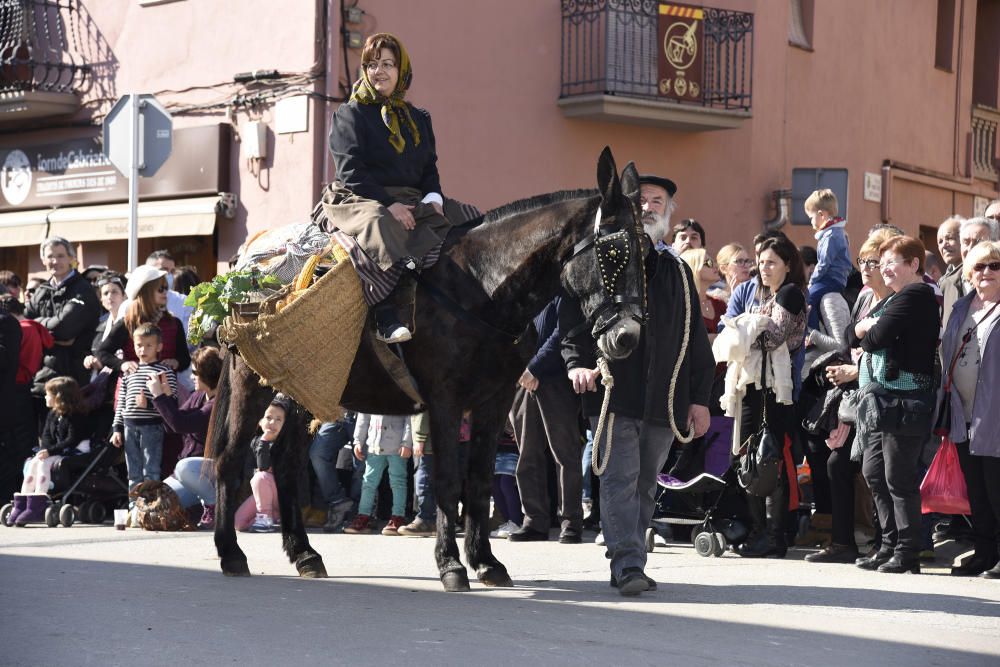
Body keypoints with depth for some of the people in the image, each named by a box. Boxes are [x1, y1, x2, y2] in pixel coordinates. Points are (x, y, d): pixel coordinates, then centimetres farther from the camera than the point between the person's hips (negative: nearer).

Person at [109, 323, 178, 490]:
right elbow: (121, 402, 15)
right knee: (133, 474, 12)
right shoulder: (129, 372, 12)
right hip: (130, 426, 5)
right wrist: (117, 428, 10)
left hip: (152, 426, -5)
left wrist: (149, 404, -21)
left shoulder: (165, 371, -3)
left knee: (151, 473, -3)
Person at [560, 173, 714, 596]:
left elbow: (697, 340, 18)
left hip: (664, 398, 4)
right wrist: (577, 362, -16)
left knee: (646, 482, 8)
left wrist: (700, 398, 12)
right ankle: (627, 564, -13)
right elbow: (572, 317, 1)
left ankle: (628, 562, 15)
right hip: (613, 390, -4)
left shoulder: (678, 273, 18)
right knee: (621, 478, -11)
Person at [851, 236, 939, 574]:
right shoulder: (892, 299, 23)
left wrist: (866, 334, 4)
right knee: (874, 473, 11)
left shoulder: (916, 296, -9)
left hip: (903, 400, -10)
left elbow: (876, 338, -17)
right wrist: (863, 327, -3)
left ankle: (908, 553, -2)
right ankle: (890, 544, 19)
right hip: (877, 398, 10)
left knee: (899, 477, -7)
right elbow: (852, 335, 18)